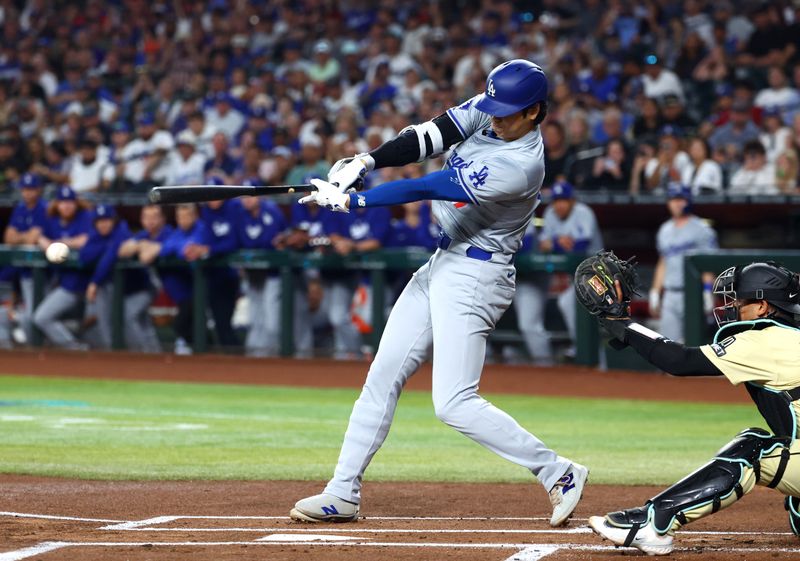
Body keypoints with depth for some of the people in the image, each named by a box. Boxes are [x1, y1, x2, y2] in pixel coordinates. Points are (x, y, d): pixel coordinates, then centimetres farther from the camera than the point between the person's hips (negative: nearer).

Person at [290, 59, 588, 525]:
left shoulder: (520, 166, -26)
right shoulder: (485, 111, -1)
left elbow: (426, 189, -26)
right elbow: (428, 138, -6)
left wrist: (351, 200, -23)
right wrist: (364, 162, -22)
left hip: (476, 276, -9)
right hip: (444, 263, 9)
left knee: (454, 404, -15)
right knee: (383, 377, 8)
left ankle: (559, 473, -5)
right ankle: (343, 494, 14)